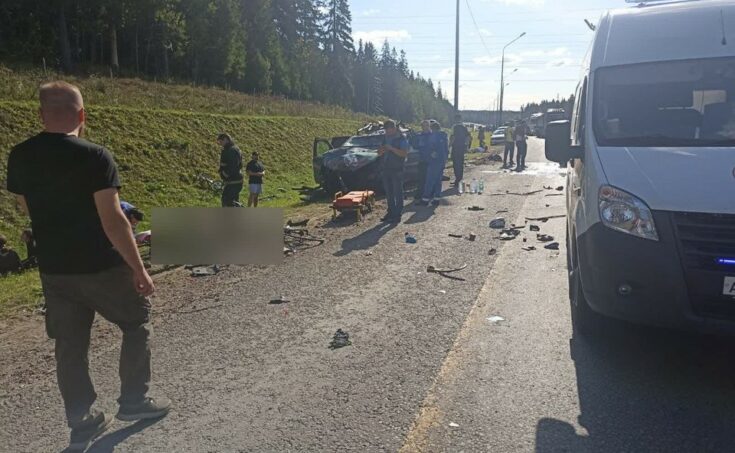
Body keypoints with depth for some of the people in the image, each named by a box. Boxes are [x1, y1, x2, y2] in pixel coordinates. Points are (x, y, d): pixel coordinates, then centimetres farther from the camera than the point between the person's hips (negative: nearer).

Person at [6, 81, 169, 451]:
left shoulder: (19, 157, 1)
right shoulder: (94, 156, -17)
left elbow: (29, 210, 14)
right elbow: (112, 219, -21)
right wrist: (138, 268, -15)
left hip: (53, 270, 5)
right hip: (102, 267, -5)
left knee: (69, 346, 14)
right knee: (137, 323, 16)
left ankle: (82, 423, 23)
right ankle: (133, 401, 23)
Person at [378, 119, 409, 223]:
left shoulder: (401, 139, -6)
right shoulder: (386, 139, 15)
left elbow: (405, 153, -18)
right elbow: (379, 153, 17)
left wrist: (391, 148, -24)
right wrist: (382, 150, -6)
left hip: (397, 170, -7)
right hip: (386, 169, 7)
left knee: (398, 193, -4)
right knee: (389, 193, 11)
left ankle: (398, 215, -1)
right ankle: (391, 213, 20)